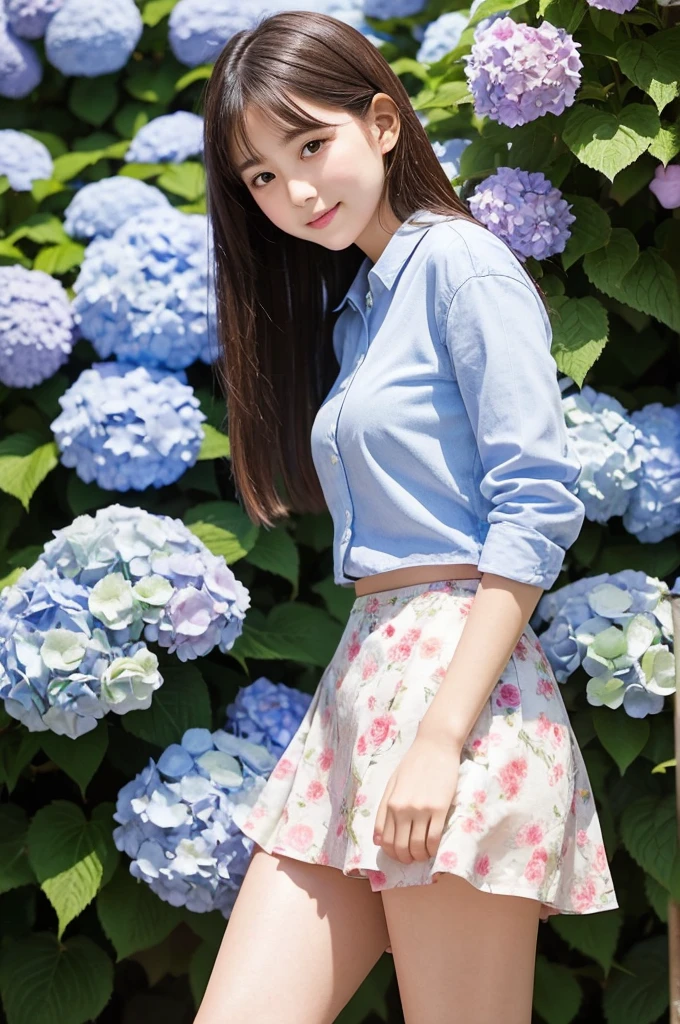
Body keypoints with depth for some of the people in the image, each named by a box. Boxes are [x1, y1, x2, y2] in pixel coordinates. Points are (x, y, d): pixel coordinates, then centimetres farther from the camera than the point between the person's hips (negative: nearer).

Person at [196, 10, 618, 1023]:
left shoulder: (459, 259, -5)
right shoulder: (348, 305, 20)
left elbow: (537, 508, -14)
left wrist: (441, 738, -19)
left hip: (464, 674, -8)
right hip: (357, 676, 8)